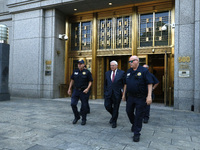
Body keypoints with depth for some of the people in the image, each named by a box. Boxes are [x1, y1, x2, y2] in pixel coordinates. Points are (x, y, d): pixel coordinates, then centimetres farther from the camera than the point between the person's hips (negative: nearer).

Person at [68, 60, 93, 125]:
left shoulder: (87, 72, -4)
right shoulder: (75, 71, 7)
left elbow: (90, 82, -3)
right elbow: (72, 80, 15)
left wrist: (87, 89, -18)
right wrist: (69, 89, 11)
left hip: (84, 91, -3)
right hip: (76, 90, 3)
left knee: (84, 106, 2)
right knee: (73, 104, -5)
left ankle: (84, 120, 21)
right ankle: (77, 117, 18)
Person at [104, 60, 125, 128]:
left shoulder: (122, 73, -3)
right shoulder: (107, 73, 8)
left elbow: (124, 83, -1)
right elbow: (105, 84, 11)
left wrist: (123, 91, -8)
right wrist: (105, 92, 7)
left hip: (117, 94, -3)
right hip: (108, 93, 3)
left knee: (116, 108, 5)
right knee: (107, 106, 1)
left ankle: (114, 122, 23)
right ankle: (113, 116, 32)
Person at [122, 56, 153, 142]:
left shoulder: (144, 71, -10)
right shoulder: (128, 71, 8)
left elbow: (149, 84, -14)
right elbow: (126, 84, 15)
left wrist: (149, 96, -22)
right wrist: (124, 94, 16)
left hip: (140, 97, -5)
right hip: (130, 96, 6)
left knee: (138, 115, 2)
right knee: (129, 111, 15)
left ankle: (136, 134, 15)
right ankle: (134, 124, 44)